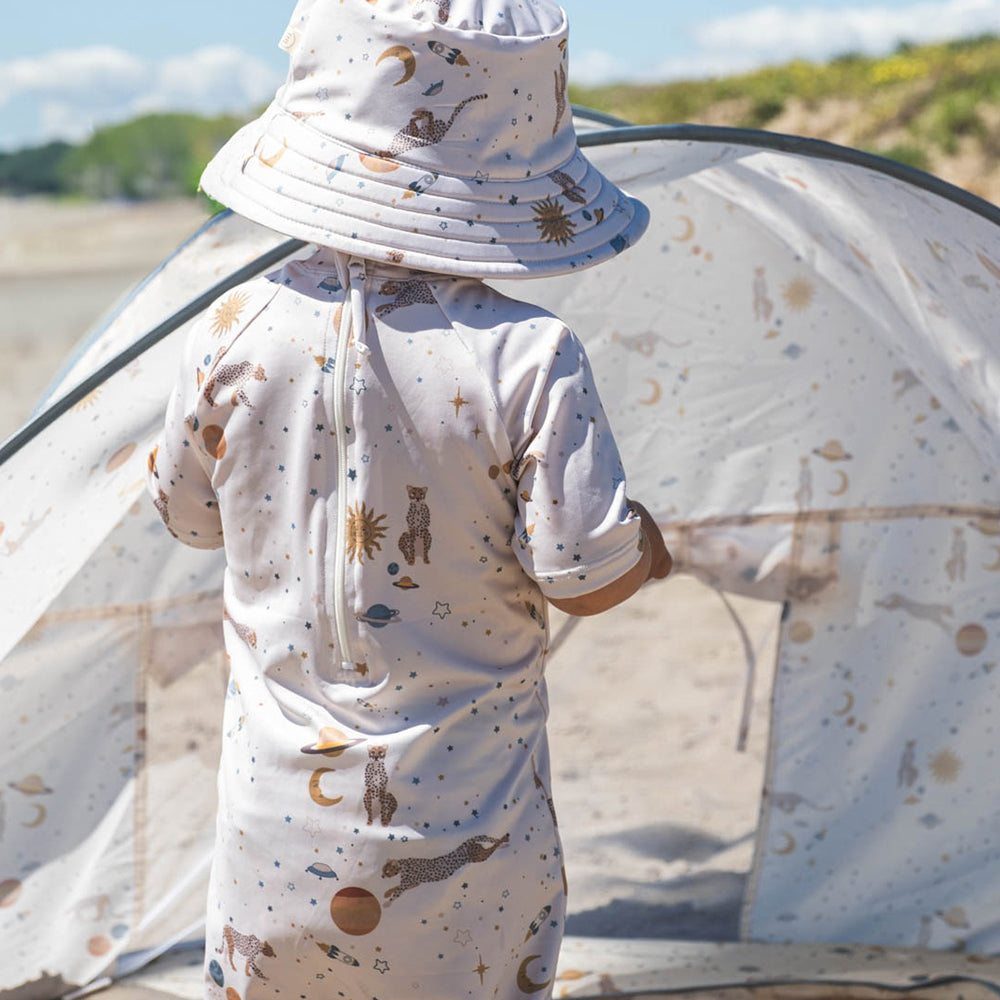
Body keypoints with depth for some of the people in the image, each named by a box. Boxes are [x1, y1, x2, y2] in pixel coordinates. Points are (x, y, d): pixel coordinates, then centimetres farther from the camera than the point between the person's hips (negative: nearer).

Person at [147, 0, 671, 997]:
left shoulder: (234, 337, -10)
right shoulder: (529, 359, -18)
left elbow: (185, 511, 6)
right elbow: (587, 574, -15)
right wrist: (647, 544, 7)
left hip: (279, 811, 2)